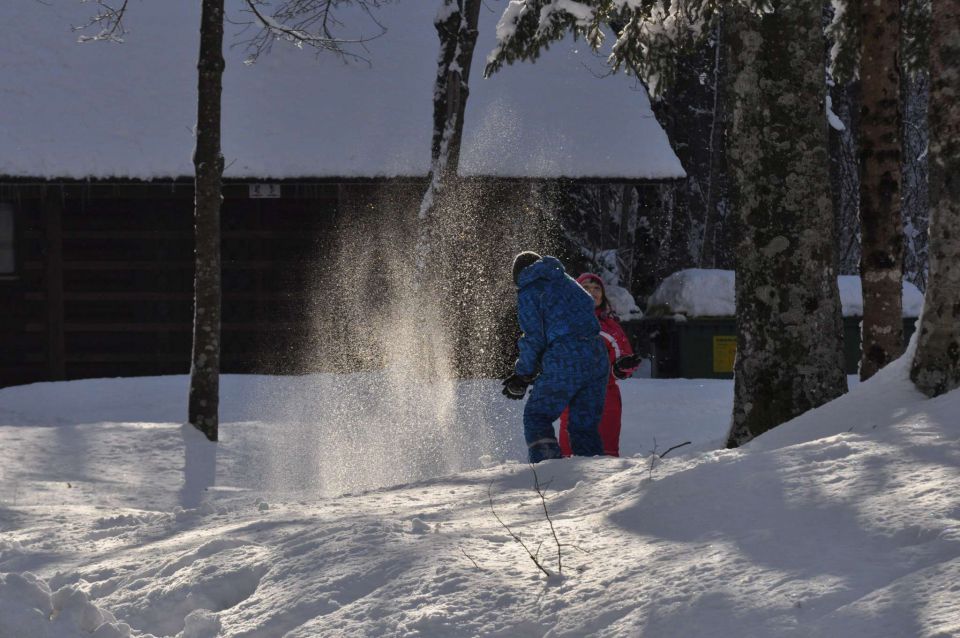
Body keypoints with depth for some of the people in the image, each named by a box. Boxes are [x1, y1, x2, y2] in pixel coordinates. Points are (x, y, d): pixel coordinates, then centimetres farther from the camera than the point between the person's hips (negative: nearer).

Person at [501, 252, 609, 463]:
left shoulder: (528, 292, 3)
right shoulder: (568, 283, 25)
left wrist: (524, 374, 10)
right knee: (584, 424, 14)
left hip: (564, 362, -6)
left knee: (536, 416, 7)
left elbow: (535, 338, -4)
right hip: (597, 356, 6)